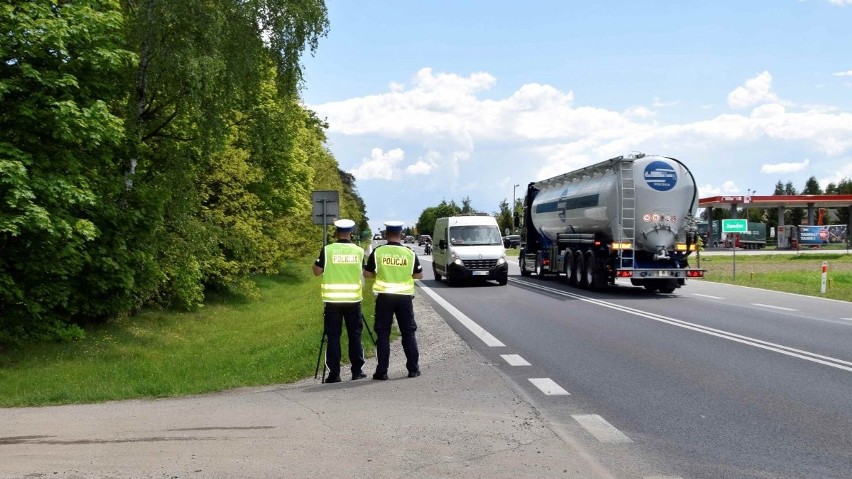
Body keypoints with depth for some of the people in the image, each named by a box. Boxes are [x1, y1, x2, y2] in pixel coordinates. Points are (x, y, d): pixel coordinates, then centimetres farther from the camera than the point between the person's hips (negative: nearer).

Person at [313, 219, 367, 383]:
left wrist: (317, 260, 16)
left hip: (332, 299, -1)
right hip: (353, 299, 2)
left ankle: (334, 373, 1)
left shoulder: (327, 249, -6)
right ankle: (357, 371, 13)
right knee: (355, 335, 11)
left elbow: (317, 271, -1)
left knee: (333, 336, 4)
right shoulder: (359, 251, 1)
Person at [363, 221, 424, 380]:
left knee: (383, 334, 4)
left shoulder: (377, 252, -4)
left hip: (384, 297, -1)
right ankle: (413, 368, 13)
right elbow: (419, 275, 6)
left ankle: (382, 371, 3)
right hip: (405, 297, 1)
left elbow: (367, 273, 1)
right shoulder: (409, 253, -1)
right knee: (409, 333, 10)